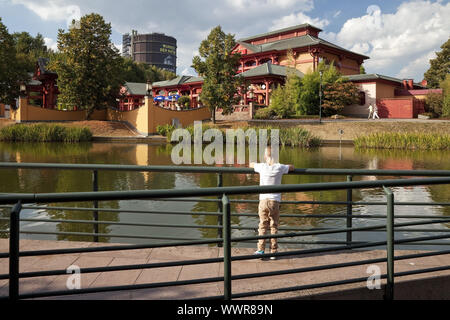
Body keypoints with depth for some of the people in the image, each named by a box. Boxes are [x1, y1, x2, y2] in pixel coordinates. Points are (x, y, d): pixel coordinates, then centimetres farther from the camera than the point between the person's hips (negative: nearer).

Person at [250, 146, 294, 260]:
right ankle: (273, 252, 10)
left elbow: (251, 164, 19)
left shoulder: (262, 167, -2)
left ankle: (261, 250, 9)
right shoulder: (279, 167, -3)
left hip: (263, 200, 0)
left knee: (262, 226, 9)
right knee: (274, 227, 7)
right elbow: (292, 167, 15)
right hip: (275, 201, 0)